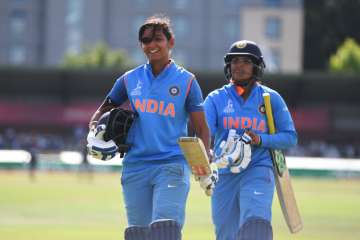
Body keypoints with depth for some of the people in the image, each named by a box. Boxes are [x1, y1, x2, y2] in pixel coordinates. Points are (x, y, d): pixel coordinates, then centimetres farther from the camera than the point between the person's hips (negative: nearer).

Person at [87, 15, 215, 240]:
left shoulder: (186, 81, 3)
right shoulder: (130, 79, 10)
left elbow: (201, 128, 3)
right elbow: (105, 109, 23)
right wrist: (94, 131, 1)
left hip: (172, 165, -4)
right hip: (135, 167, 4)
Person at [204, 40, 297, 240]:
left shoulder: (271, 98, 5)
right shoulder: (216, 99, 5)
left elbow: (290, 137, 5)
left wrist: (260, 140, -13)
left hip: (258, 171, -2)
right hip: (224, 176, 2)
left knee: (255, 219, -26)